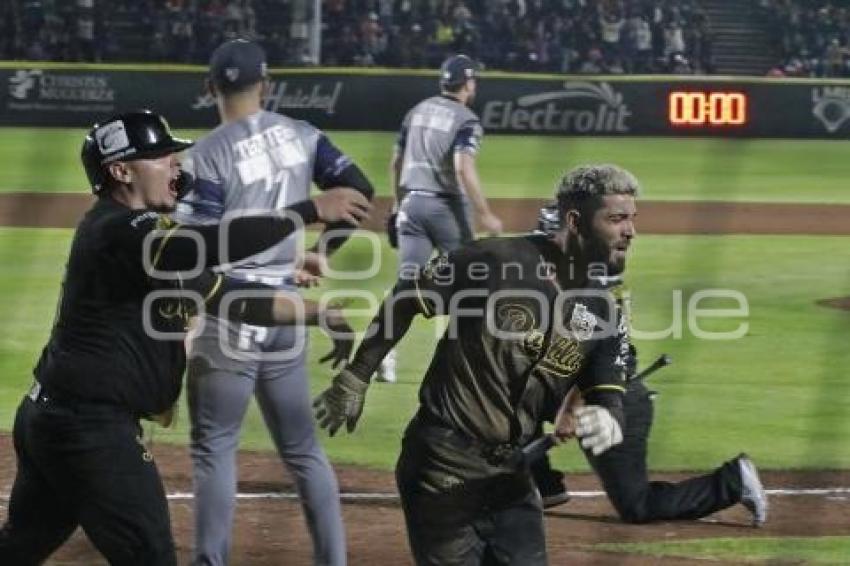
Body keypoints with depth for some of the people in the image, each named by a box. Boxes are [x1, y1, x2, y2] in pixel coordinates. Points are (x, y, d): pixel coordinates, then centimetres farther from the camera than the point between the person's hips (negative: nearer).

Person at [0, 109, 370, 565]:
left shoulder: (141, 233, 14)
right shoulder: (119, 231, -18)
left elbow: (219, 293, 14)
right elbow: (219, 243, -32)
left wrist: (317, 312, 9)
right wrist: (312, 211, -25)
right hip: (91, 425, -11)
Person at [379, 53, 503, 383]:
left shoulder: (418, 111, 10)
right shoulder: (466, 120, -9)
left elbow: (395, 163, 14)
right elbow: (463, 168, -22)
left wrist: (397, 205, 25)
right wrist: (485, 214, -20)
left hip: (411, 203, 5)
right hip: (446, 206, -5)